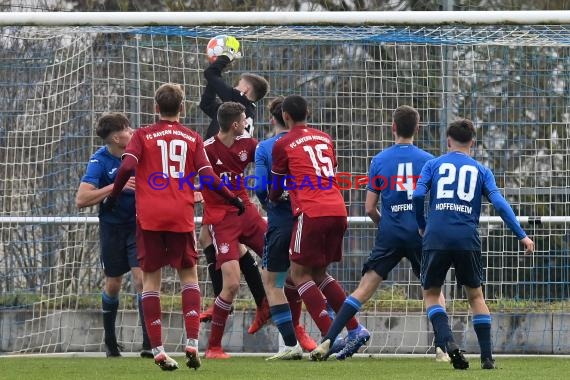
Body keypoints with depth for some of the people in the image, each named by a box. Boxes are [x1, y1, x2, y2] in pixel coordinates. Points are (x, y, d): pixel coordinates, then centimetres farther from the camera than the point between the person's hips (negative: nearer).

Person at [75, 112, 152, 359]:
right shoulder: (100, 160, -16)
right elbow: (81, 199, -24)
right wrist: (116, 186, -30)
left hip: (139, 225, 1)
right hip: (113, 227, -1)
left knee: (141, 278, -13)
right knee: (113, 284, 10)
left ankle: (148, 344, -15)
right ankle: (110, 341, 31)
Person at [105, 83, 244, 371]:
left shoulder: (142, 135, 4)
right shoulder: (192, 138, 7)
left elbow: (127, 166, -11)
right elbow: (208, 177, -1)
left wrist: (113, 195, 3)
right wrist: (233, 199, 12)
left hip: (149, 216, -1)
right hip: (182, 216, 1)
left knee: (151, 279, 6)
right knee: (188, 275, 13)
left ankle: (157, 350, -1)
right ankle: (192, 344, -2)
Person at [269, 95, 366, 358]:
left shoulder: (283, 145, 2)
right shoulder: (325, 139, 18)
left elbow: (277, 187, 12)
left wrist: (273, 200, 35)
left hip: (312, 214, -6)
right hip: (338, 210, 6)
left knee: (300, 274, 3)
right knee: (319, 273, 18)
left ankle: (330, 336, -11)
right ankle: (354, 329, 7)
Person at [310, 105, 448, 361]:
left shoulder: (379, 161, 2)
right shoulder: (428, 161, 0)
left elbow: (369, 208, 4)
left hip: (389, 235, 0)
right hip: (420, 233, 0)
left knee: (364, 289, 1)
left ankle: (327, 341, -6)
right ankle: (441, 348, 3)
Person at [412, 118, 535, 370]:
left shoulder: (433, 165, 11)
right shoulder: (481, 170, 13)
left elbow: (418, 195, -3)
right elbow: (499, 203, 0)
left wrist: (421, 227, 13)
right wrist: (522, 236, 0)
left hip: (436, 238, -1)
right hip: (467, 241, 1)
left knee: (431, 294, 14)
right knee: (476, 296, 16)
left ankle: (448, 341, -11)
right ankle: (487, 357, 9)